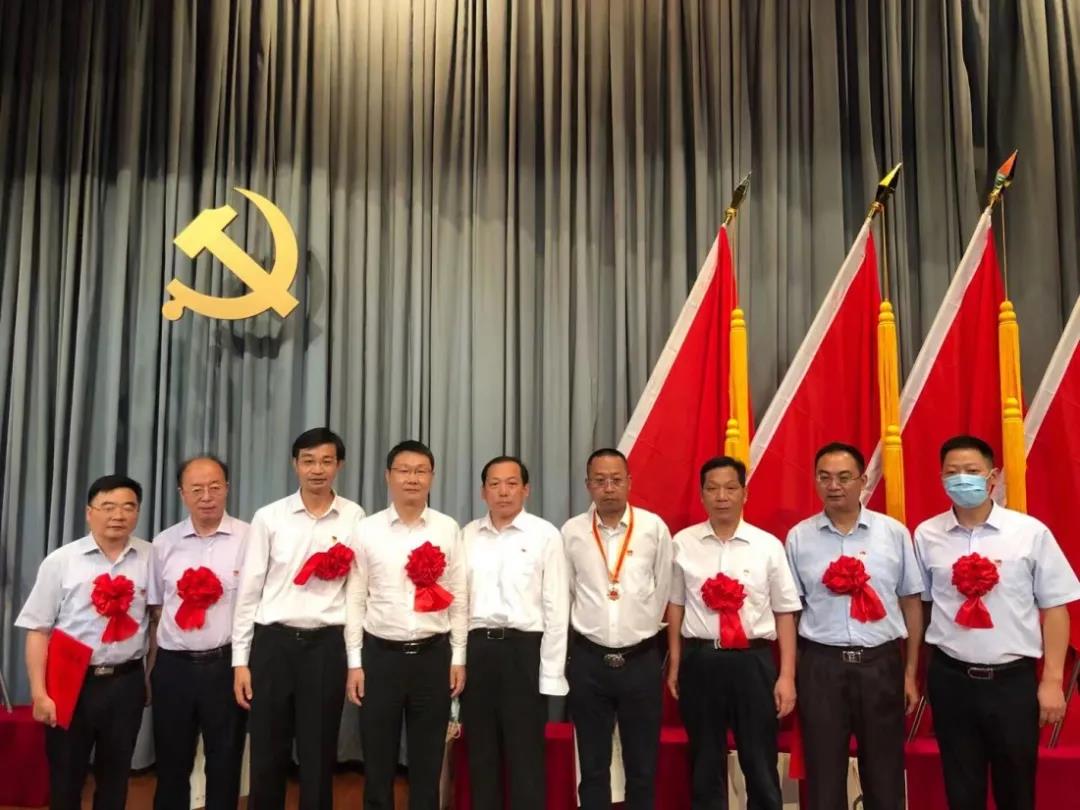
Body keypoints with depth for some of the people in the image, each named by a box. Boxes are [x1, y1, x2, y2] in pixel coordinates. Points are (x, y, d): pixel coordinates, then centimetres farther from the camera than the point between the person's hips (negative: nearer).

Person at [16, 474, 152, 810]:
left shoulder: (150, 558, -1)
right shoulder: (61, 561, -5)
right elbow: (38, 630, -5)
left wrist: (152, 674, 4)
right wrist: (39, 693, -9)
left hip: (126, 682, 1)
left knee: (115, 775, 15)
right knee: (65, 776, 12)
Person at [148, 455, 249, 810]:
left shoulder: (249, 538, -6)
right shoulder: (164, 543, 5)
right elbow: (155, 608, 11)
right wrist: (152, 666, 10)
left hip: (227, 665, -2)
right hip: (173, 666, 3)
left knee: (224, 765, 12)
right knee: (171, 765, 16)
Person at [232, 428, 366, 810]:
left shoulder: (354, 518, -2)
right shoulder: (268, 517, 0)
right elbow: (249, 590, 2)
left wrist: (356, 659, -1)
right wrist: (240, 659, 1)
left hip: (326, 645, 0)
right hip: (273, 642, 1)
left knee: (319, 757, 10)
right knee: (267, 756, 11)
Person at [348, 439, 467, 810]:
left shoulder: (448, 529, 0)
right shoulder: (367, 529, -2)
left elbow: (458, 597, 2)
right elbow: (356, 599, 0)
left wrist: (458, 657, 1)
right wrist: (354, 663, -2)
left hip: (433, 655, 1)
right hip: (381, 655, 0)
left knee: (427, 763, 13)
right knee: (378, 763, 12)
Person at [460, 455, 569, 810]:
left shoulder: (545, 535, -3)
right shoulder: (467, 536, 7)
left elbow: (556, 607, -4)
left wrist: (551, 674, -7)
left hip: (523, 650, -3)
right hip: (476, 648, 4)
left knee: (526, 756, 7)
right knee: (480, 754, 15)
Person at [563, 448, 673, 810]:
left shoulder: (654, 528, -4)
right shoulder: (571, 532, -3)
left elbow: (662, 591, 4)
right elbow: (564, 593, 7)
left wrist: (642, 630, 9)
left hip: (641, 660, 0)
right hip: (588, 661, 0)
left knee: (643, 766, 12)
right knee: (592, 766, 13)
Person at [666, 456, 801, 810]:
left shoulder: (768, 545, -3)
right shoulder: (683, 543, 0)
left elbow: (784, 612, 0)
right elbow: (676, 605, 7)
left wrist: (787, 676, -3)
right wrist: (675, 664, 8)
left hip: (753, 661, -1)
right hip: (700, 660, 1)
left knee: (760, 765, 12)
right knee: (705, 764, 16)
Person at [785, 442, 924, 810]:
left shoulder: (894, 532, 1)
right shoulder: (798, 537, 1)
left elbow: (911, 602, 5)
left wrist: (911, 673, 5)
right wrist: (787, 675, 1)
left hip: (881, 662, 0)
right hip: (820, 664, 0)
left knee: (884, 771, 13)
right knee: (823, 772, 11)